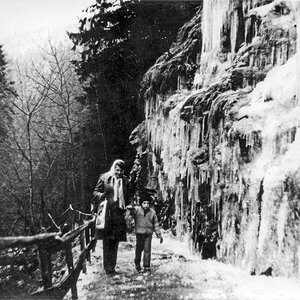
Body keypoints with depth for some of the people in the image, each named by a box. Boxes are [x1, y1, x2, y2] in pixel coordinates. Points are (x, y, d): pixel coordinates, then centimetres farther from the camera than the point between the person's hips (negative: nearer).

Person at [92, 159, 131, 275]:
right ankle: (107, 267, 7)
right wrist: (102, 195, -16)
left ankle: (112, 267, 14)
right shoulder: (104, 178, 2)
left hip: (119, 214, 3)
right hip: (107, 212, -3)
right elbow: (96, 192, 4)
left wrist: (127, 208, 8)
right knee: (107, 241, -2)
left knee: (115, 241, 6)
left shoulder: (125, 180, 12)